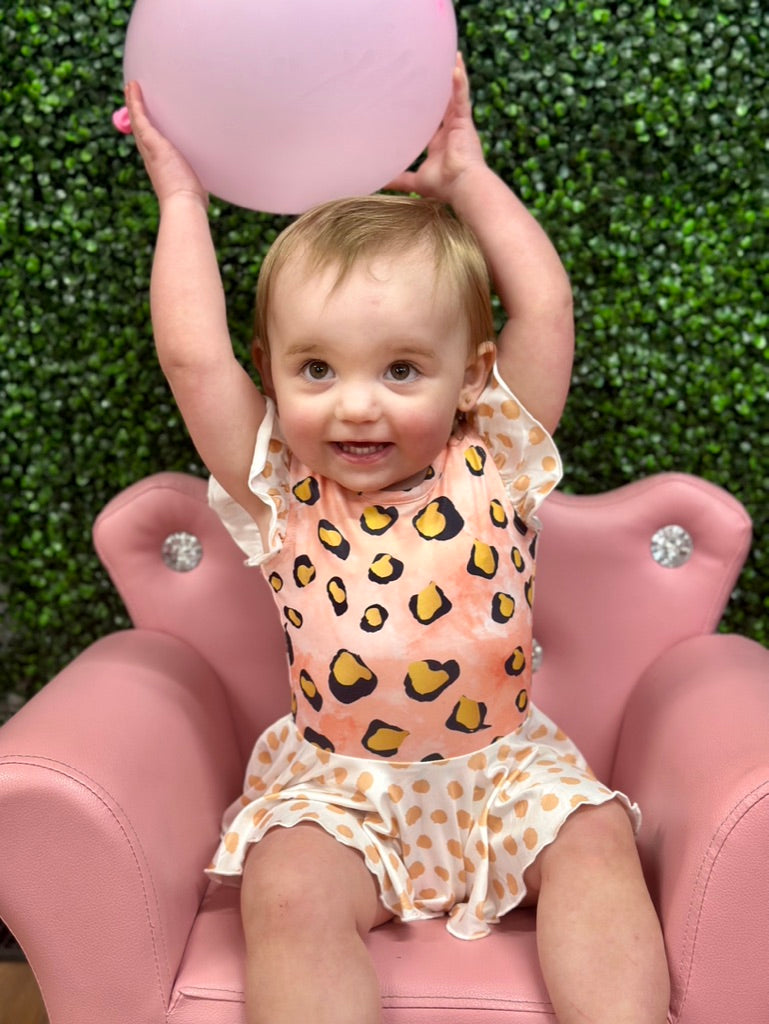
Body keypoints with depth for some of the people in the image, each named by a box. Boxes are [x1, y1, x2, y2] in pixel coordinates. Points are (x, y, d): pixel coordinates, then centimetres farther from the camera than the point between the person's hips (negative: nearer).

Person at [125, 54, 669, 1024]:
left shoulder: (493, 461, -3)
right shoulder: (282, 492, -4)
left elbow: (545, 303, -6)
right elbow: (192, 356, -12)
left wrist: (467, 176, 3)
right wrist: (181, 198, -2)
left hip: (503, 762, 1)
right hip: (336, 783, 0)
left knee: (597, 841, -22)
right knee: (288, 893, -26)